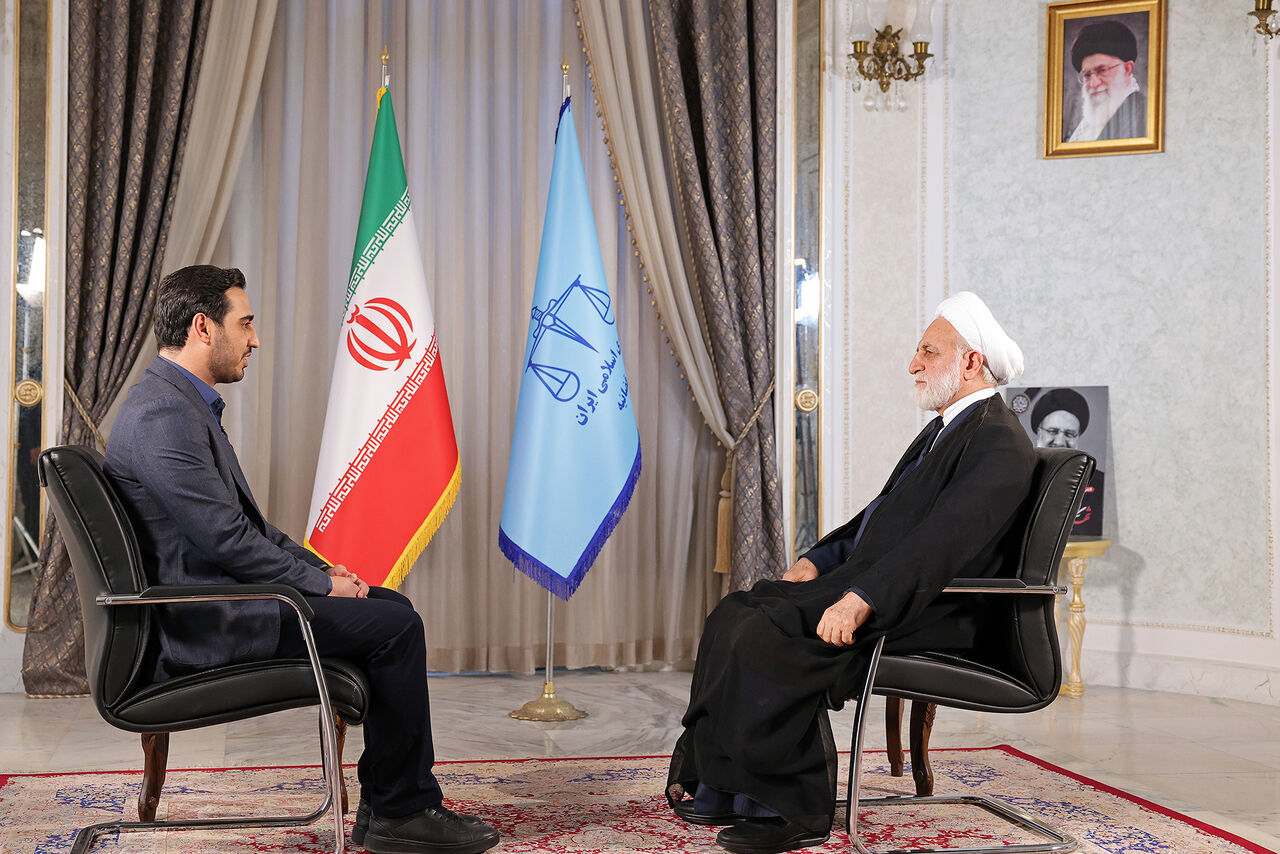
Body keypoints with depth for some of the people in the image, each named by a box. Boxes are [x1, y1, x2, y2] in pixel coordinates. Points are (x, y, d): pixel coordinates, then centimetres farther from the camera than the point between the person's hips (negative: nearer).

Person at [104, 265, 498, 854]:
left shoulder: (185, 405, 16)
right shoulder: (162, 414, -19)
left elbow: (243, 521, 21)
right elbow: (225, 538, -23)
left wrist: (319, 568, 9)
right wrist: (319, 583, -12)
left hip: (219, 595, 11)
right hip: (207, 626, -11)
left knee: (390, 606, 10)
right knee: (395, 627, -14)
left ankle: (381, 803, 10)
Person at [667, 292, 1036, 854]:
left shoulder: (999, 445, -13)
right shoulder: (946, 428, 21)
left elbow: (939, 544, -26)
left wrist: (861, 600, -33)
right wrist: (820, 559, 11)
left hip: (920, 613, -10)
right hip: (865, 583, 10)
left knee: (766, 637, -25)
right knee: (737, 614, -1)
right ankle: (721, 784, 0)